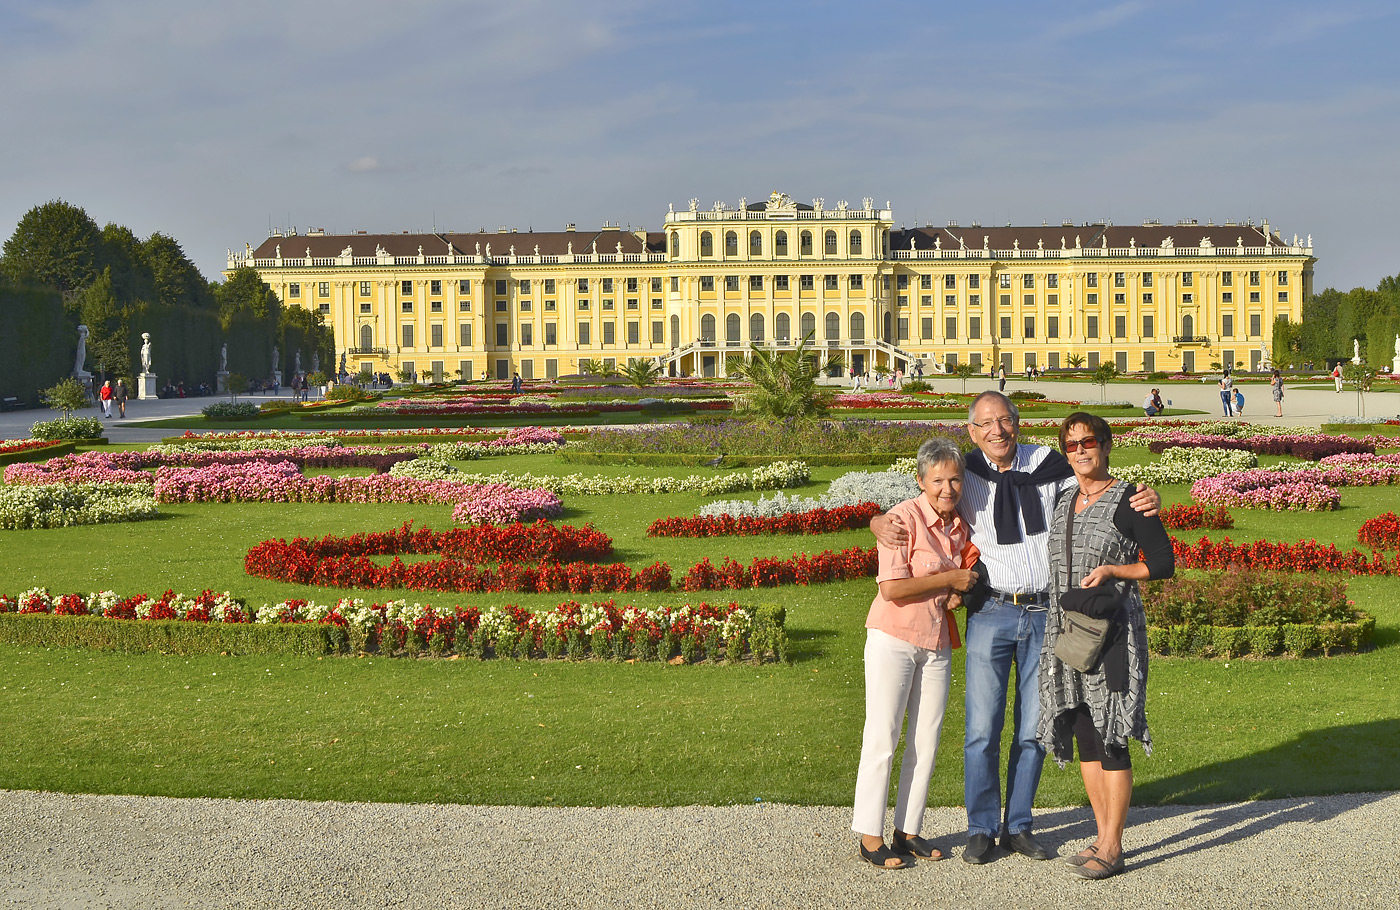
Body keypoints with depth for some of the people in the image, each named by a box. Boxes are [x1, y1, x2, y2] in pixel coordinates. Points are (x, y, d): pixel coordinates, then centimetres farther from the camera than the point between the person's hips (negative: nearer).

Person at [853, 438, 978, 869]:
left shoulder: (959, 524, 8)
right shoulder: (904, 517, -14)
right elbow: (892, 588, -21)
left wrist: (963, 590, 0)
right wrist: (949, 579, -15)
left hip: (937, 643, 7)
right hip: (893, 639, -7)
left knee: (926, 741, 10)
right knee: (883, 738, -3)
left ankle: (908, 831, 19)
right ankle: (870, 837, 3)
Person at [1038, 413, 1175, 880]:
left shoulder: (1127, 499, -6)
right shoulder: (1065, 502, 14)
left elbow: (1164, 563, -5)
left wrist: (1112, 570, -16)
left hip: (1112, 628, -7)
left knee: (1110, 737, -6)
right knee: (1084, 735, 9)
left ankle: (1112, 847, 2)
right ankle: (1102, 837, 19)